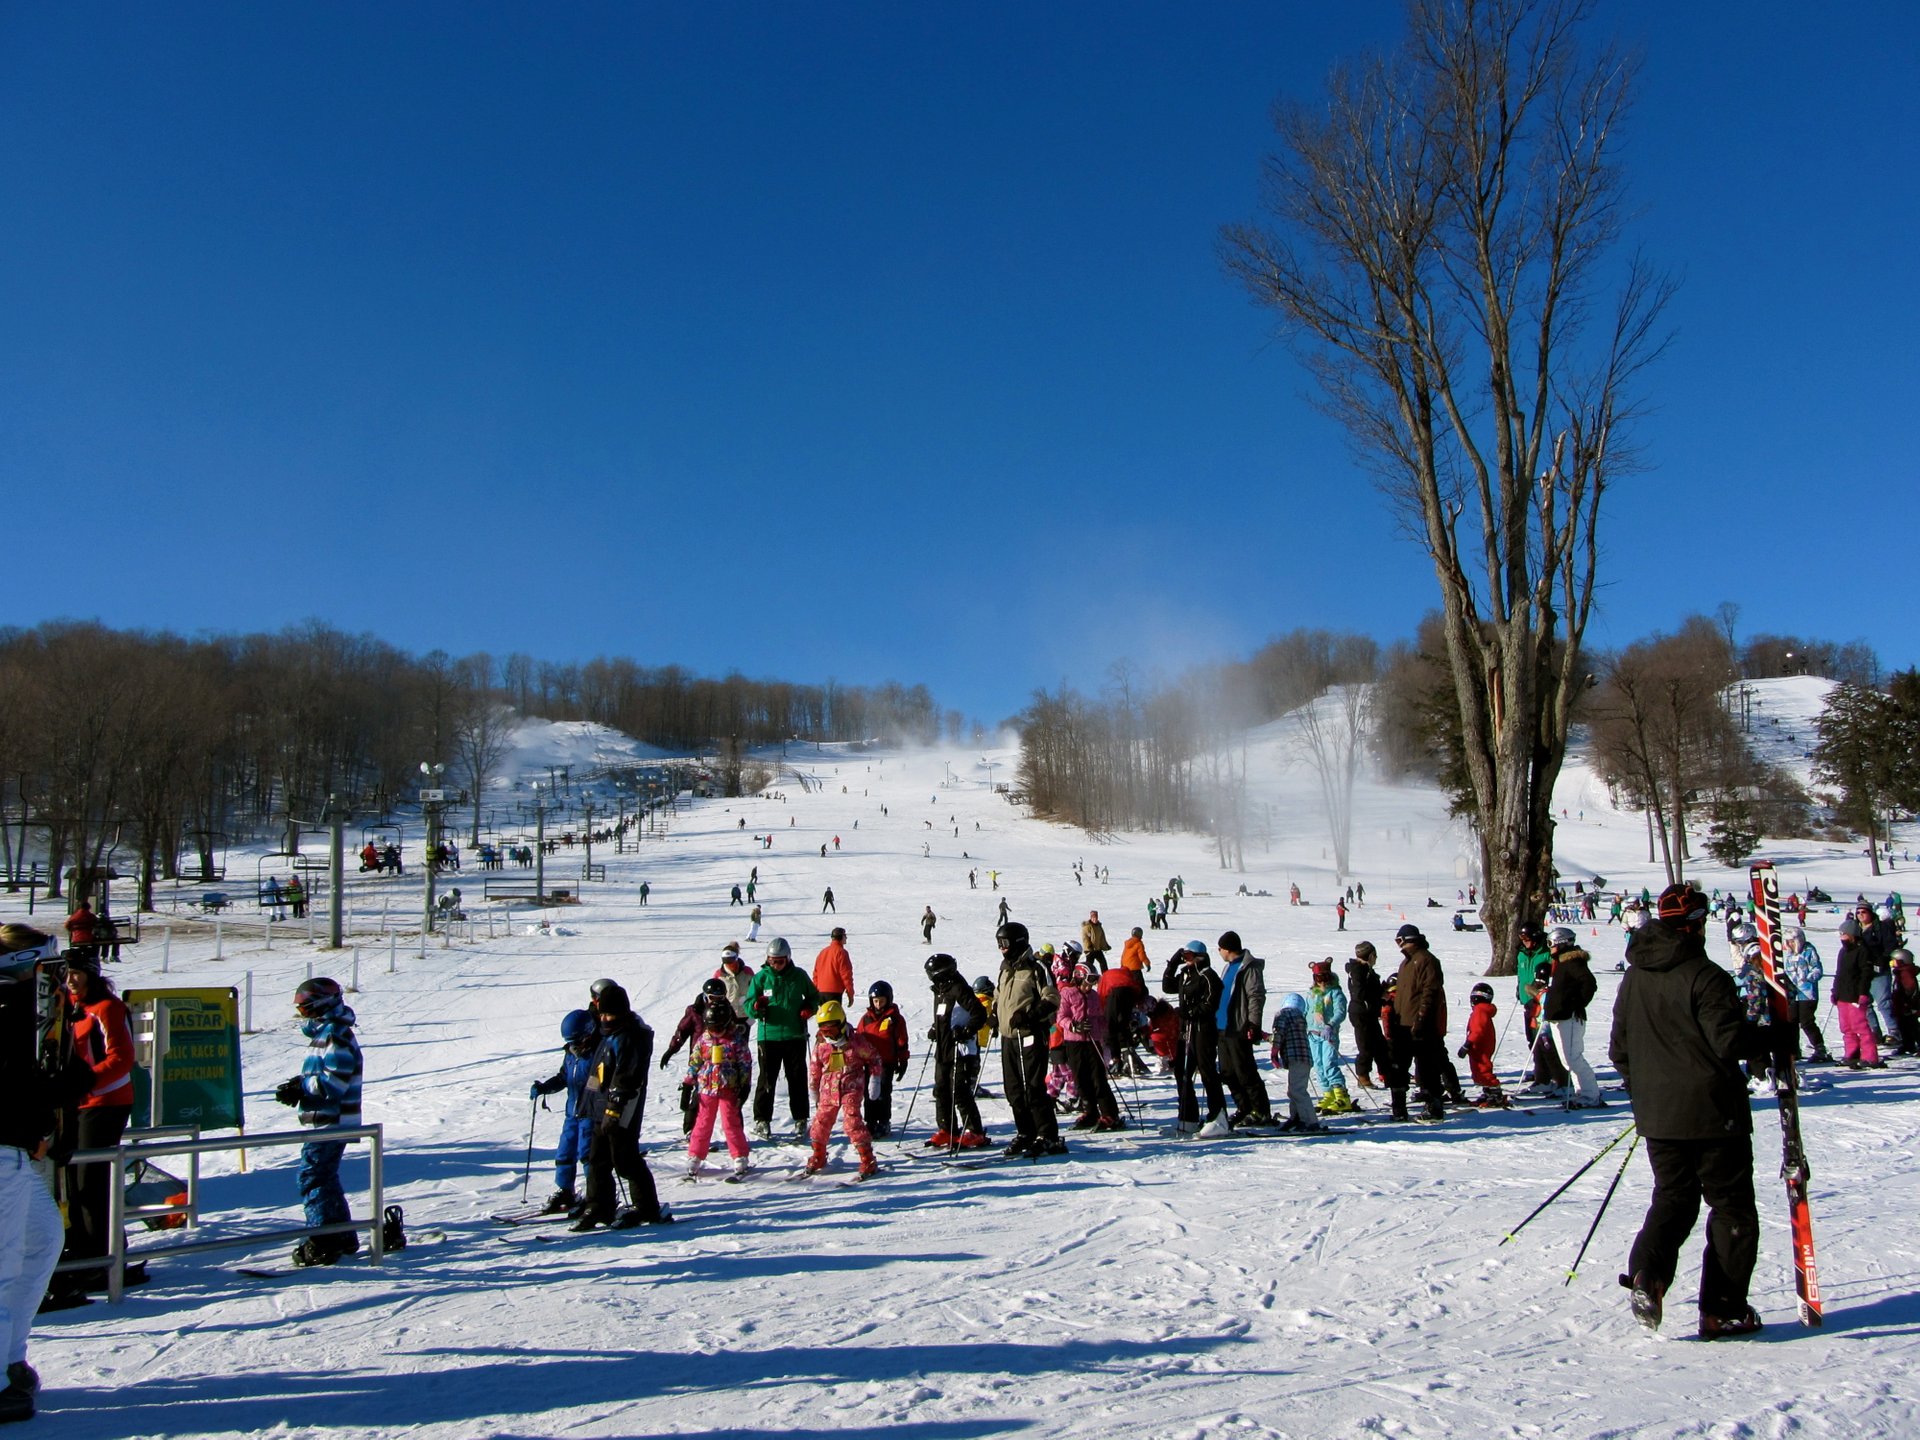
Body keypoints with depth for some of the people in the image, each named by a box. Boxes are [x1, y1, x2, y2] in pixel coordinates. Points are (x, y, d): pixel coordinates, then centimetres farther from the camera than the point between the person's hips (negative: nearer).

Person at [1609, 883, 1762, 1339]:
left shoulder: (1634, 977, 7)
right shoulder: (1705, 976, -15)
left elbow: (1620, 1047, 13)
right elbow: (1730, 1042, -19)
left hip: (1657, 1113, 6)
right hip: (1712, 1112, -6)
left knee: (1673, 1198, 16)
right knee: (1732, 1206, 7)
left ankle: (1647, 1272, -8)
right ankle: (1723, 1310, 7)